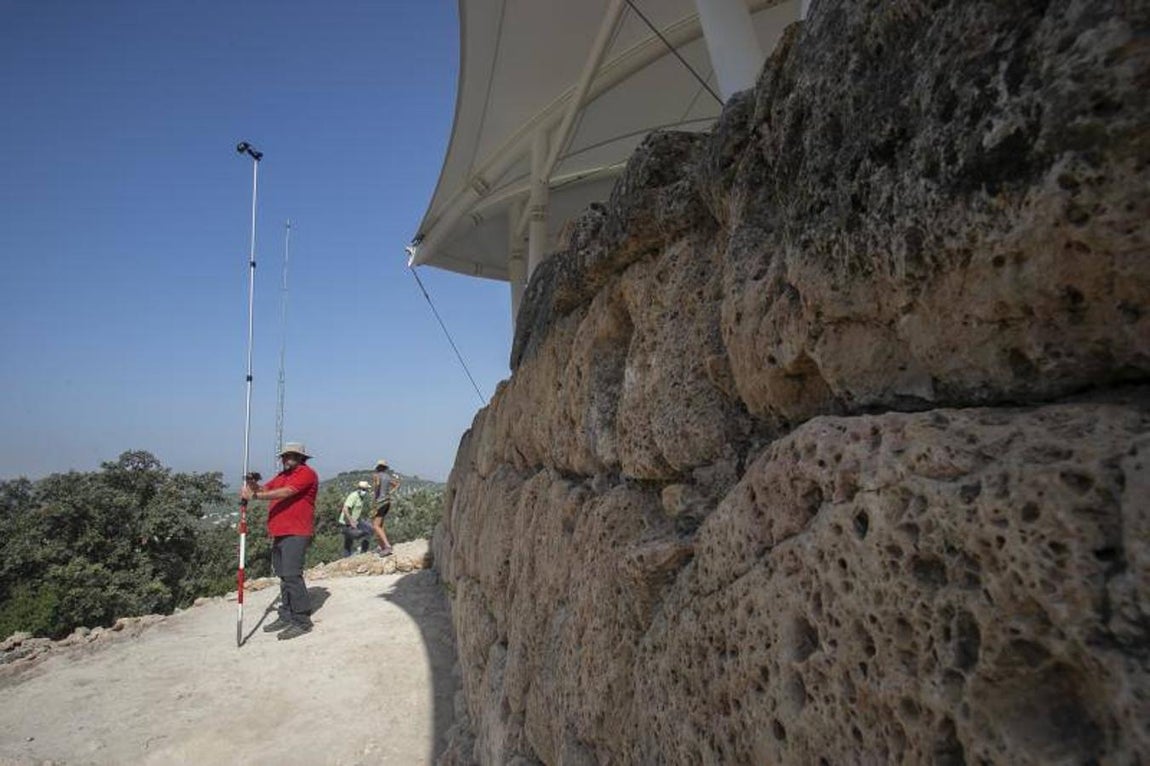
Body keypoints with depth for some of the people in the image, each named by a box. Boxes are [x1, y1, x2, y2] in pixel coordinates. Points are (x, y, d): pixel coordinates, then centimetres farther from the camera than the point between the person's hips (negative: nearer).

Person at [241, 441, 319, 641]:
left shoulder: (306, 474, -9)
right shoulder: (282, 475, 21)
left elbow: (285, 493, -20)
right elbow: (265, 489, 12)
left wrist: (255, 496, -19)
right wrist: (254, 486, -9)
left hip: (296, 533, -9)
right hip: (279, 533, 9)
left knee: (292, 575, -12)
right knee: (283, 576, 14)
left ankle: (302, 621, -6)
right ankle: (286, 616, 24)